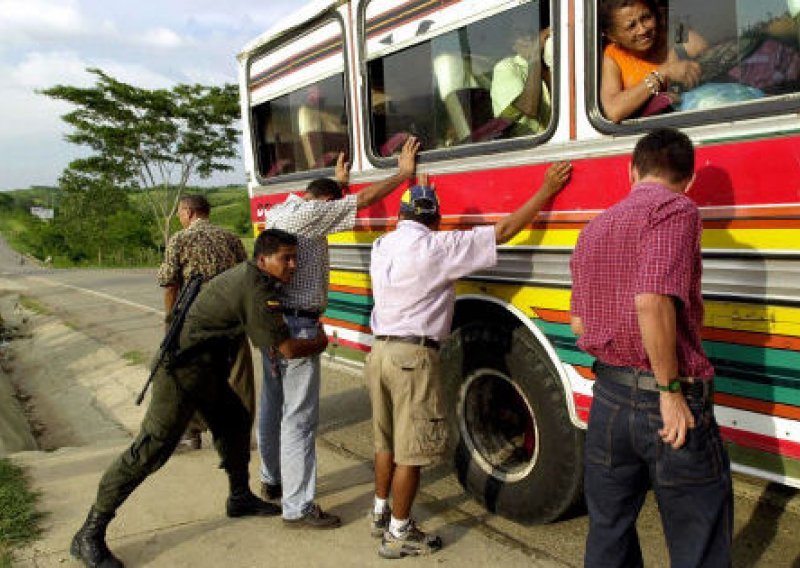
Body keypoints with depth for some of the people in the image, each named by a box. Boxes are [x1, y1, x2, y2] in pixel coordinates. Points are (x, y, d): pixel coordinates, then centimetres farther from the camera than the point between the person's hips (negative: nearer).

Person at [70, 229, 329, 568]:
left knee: (235, 423, 20)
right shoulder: (255, 292, -23)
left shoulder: (249, 274, 8)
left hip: (208, 373, 11)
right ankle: (89, 536, 3)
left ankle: (240, 498, 39)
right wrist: (322, 342, -3)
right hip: (184, 371, -11)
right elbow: (288, 349, -22)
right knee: (152, 449, -7)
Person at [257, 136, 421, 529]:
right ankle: (298, 508, 2)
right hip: (297, 326, -10)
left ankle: (272, 480, 36)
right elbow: (362, 200, -13)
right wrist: (403, 173, -3)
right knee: (299, 416, -5)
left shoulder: (278, 211, 13)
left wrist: (338, 179, 46)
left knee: (273, 405, 20)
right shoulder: (308, 214, -13)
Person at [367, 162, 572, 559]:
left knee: (386, 441, 21)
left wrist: (410, 178, 46)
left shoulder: (382, 246, 8)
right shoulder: (437, 247, -12)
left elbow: (402, 225, 33)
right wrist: (546, 190, -2)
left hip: (380, 351, 8)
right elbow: (503, 232, -10)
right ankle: (398, 535, 16)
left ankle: (380, 514, 36)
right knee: (410, 451, 4)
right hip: (412, 357, -8)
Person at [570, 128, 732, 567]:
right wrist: (671, 388, -15)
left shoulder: (594, 228, 13)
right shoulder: (675, 210, -9)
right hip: (663, 402, -7)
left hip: (607, 396, 7)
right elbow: (652, 301, -24)